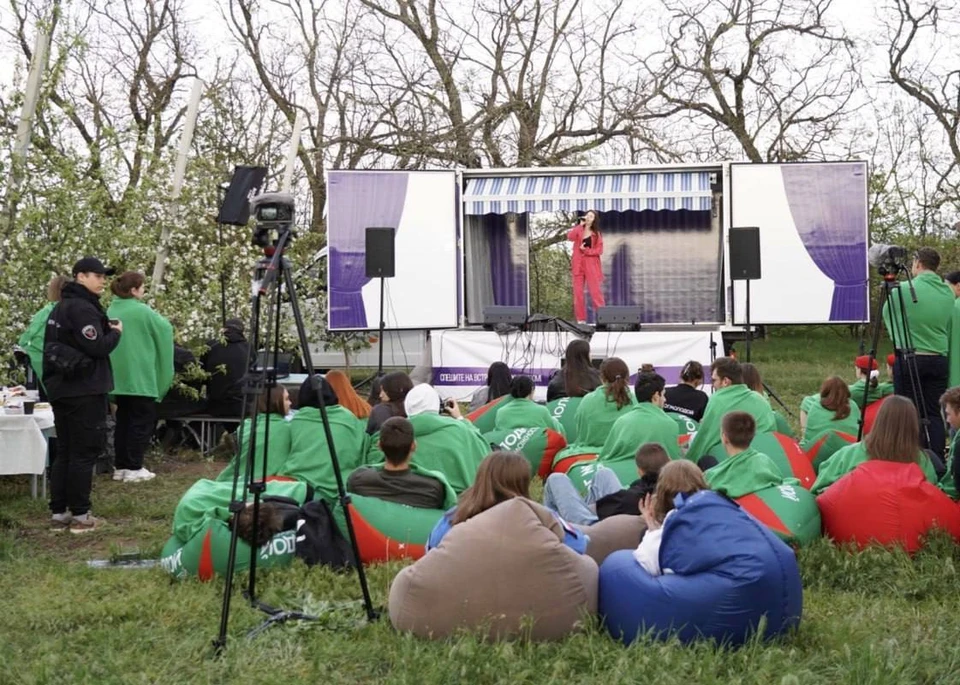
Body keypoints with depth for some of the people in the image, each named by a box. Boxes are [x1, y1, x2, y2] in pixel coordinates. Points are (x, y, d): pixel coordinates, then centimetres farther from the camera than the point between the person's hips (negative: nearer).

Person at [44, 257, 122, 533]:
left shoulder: (61, 307, 16)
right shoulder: (83, 308, -16)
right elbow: (97, 347, -22)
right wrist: (115, 332, -4)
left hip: (61, 389, 10)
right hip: (85, 390, -9)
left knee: (64, 452, 12)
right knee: (84, 452, -4)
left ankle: (59, 513, 13)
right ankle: (80, 516, -2)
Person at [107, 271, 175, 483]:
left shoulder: (111, 311, 7)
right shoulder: (142, 311, -14)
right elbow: (165, 330, -4)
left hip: (119, 377, 7)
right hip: (141, 378, -7)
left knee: (123, 420, 14)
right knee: (142, 421, 1)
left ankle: (120, 466, 16)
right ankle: (134, 468, 0)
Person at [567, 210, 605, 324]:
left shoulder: (596, 234, 7)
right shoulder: (578, 230, 9)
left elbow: (599, 250, -2)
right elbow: (570, 237, -13)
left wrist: (586, 250, -13)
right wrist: (580, 225, -11)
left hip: (591, 266, -2)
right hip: (578, 265, 2)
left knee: (596, 291, -7)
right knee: (578, 292, 0)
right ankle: (581, 319, 4)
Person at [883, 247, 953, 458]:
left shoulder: (905, 290, -10)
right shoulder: (948, 293, 5)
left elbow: (887, 315, 5)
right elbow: (949, 327, 14)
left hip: (909, 358, -4)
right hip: (940, 359, 4)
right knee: (935, 414, 8)